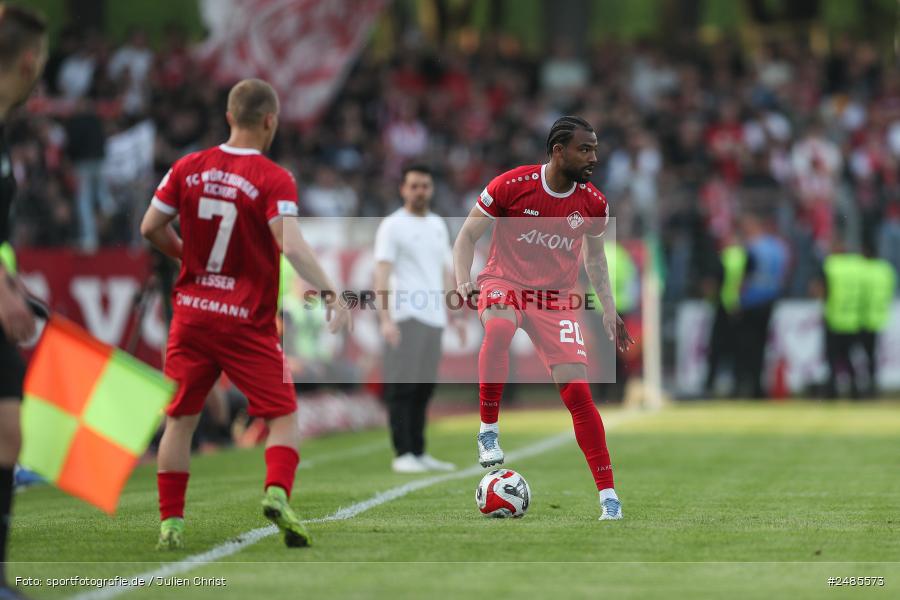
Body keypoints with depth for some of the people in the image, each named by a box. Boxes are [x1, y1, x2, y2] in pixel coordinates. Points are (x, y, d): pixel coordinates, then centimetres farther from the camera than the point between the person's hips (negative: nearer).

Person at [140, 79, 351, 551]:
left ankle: (170, 522, 8)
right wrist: (330, 295, -24)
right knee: (283, 417, 5)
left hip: (191, 312, 4)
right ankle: (277, 493, -19)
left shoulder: (188, 169, 2)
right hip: (247, 322, -4)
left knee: (181, 418, 11)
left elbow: (151, 228, 7)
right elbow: (292, 246, -23)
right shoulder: (274, 180, -11)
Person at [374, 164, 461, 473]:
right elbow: (382, 273, -10)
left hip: (433, 317, 6)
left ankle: (419, 453, 11)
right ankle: (402, 454, -6)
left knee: (424, 387, 7)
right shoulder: (392, 226, -2)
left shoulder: (438, 225, 18)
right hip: (405, 317, -6)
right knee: (402, 386, -7)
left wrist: (456, 315, 17)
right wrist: (385, 318, -20)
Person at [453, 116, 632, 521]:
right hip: (505, 281, -3)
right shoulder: (511, 185, -13)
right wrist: (463, 282, -19)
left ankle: (608, 496, -2)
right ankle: (488, 430, -24)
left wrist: (609, 309, 7)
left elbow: (595, 257, 16)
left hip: (557, 297, 3)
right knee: (498, 329, -40)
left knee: (577, 390, -9)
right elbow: (467, 236, -3)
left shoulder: (593, 204, -2)